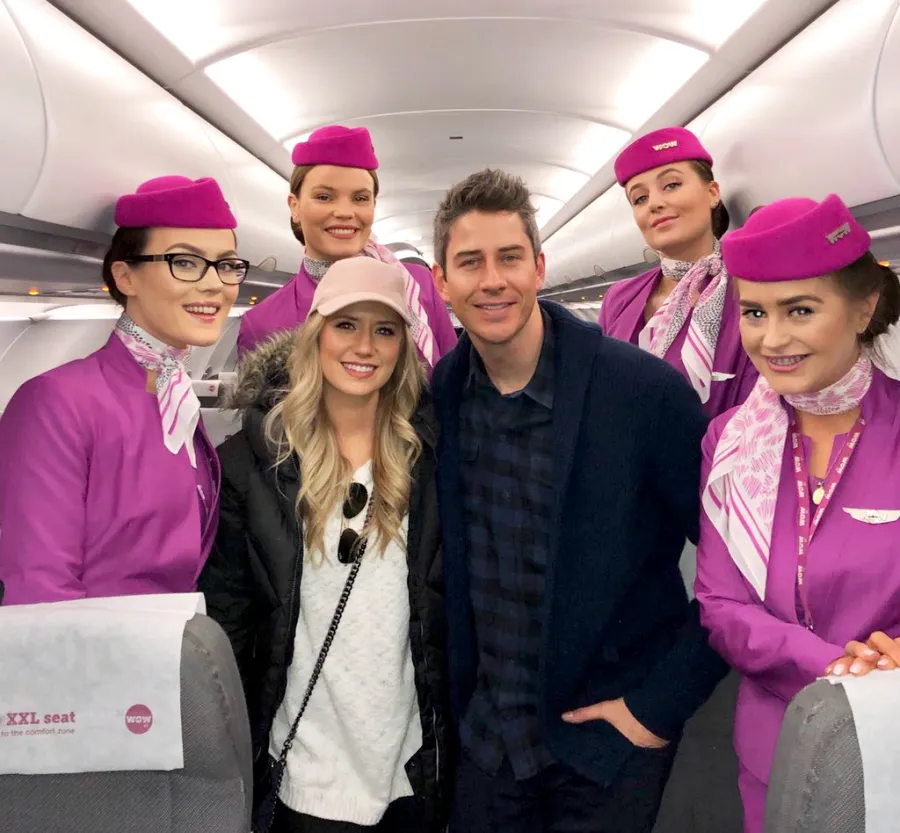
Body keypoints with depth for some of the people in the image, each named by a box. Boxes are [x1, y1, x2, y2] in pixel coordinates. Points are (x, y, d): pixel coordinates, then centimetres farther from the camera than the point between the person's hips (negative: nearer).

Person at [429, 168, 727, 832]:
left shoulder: (645, 389, -19)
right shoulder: (441, 393, -5)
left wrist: (660, 704, -13)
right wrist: (460, 694, 8)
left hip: (610, 739, -3)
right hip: (487, 736, 4)